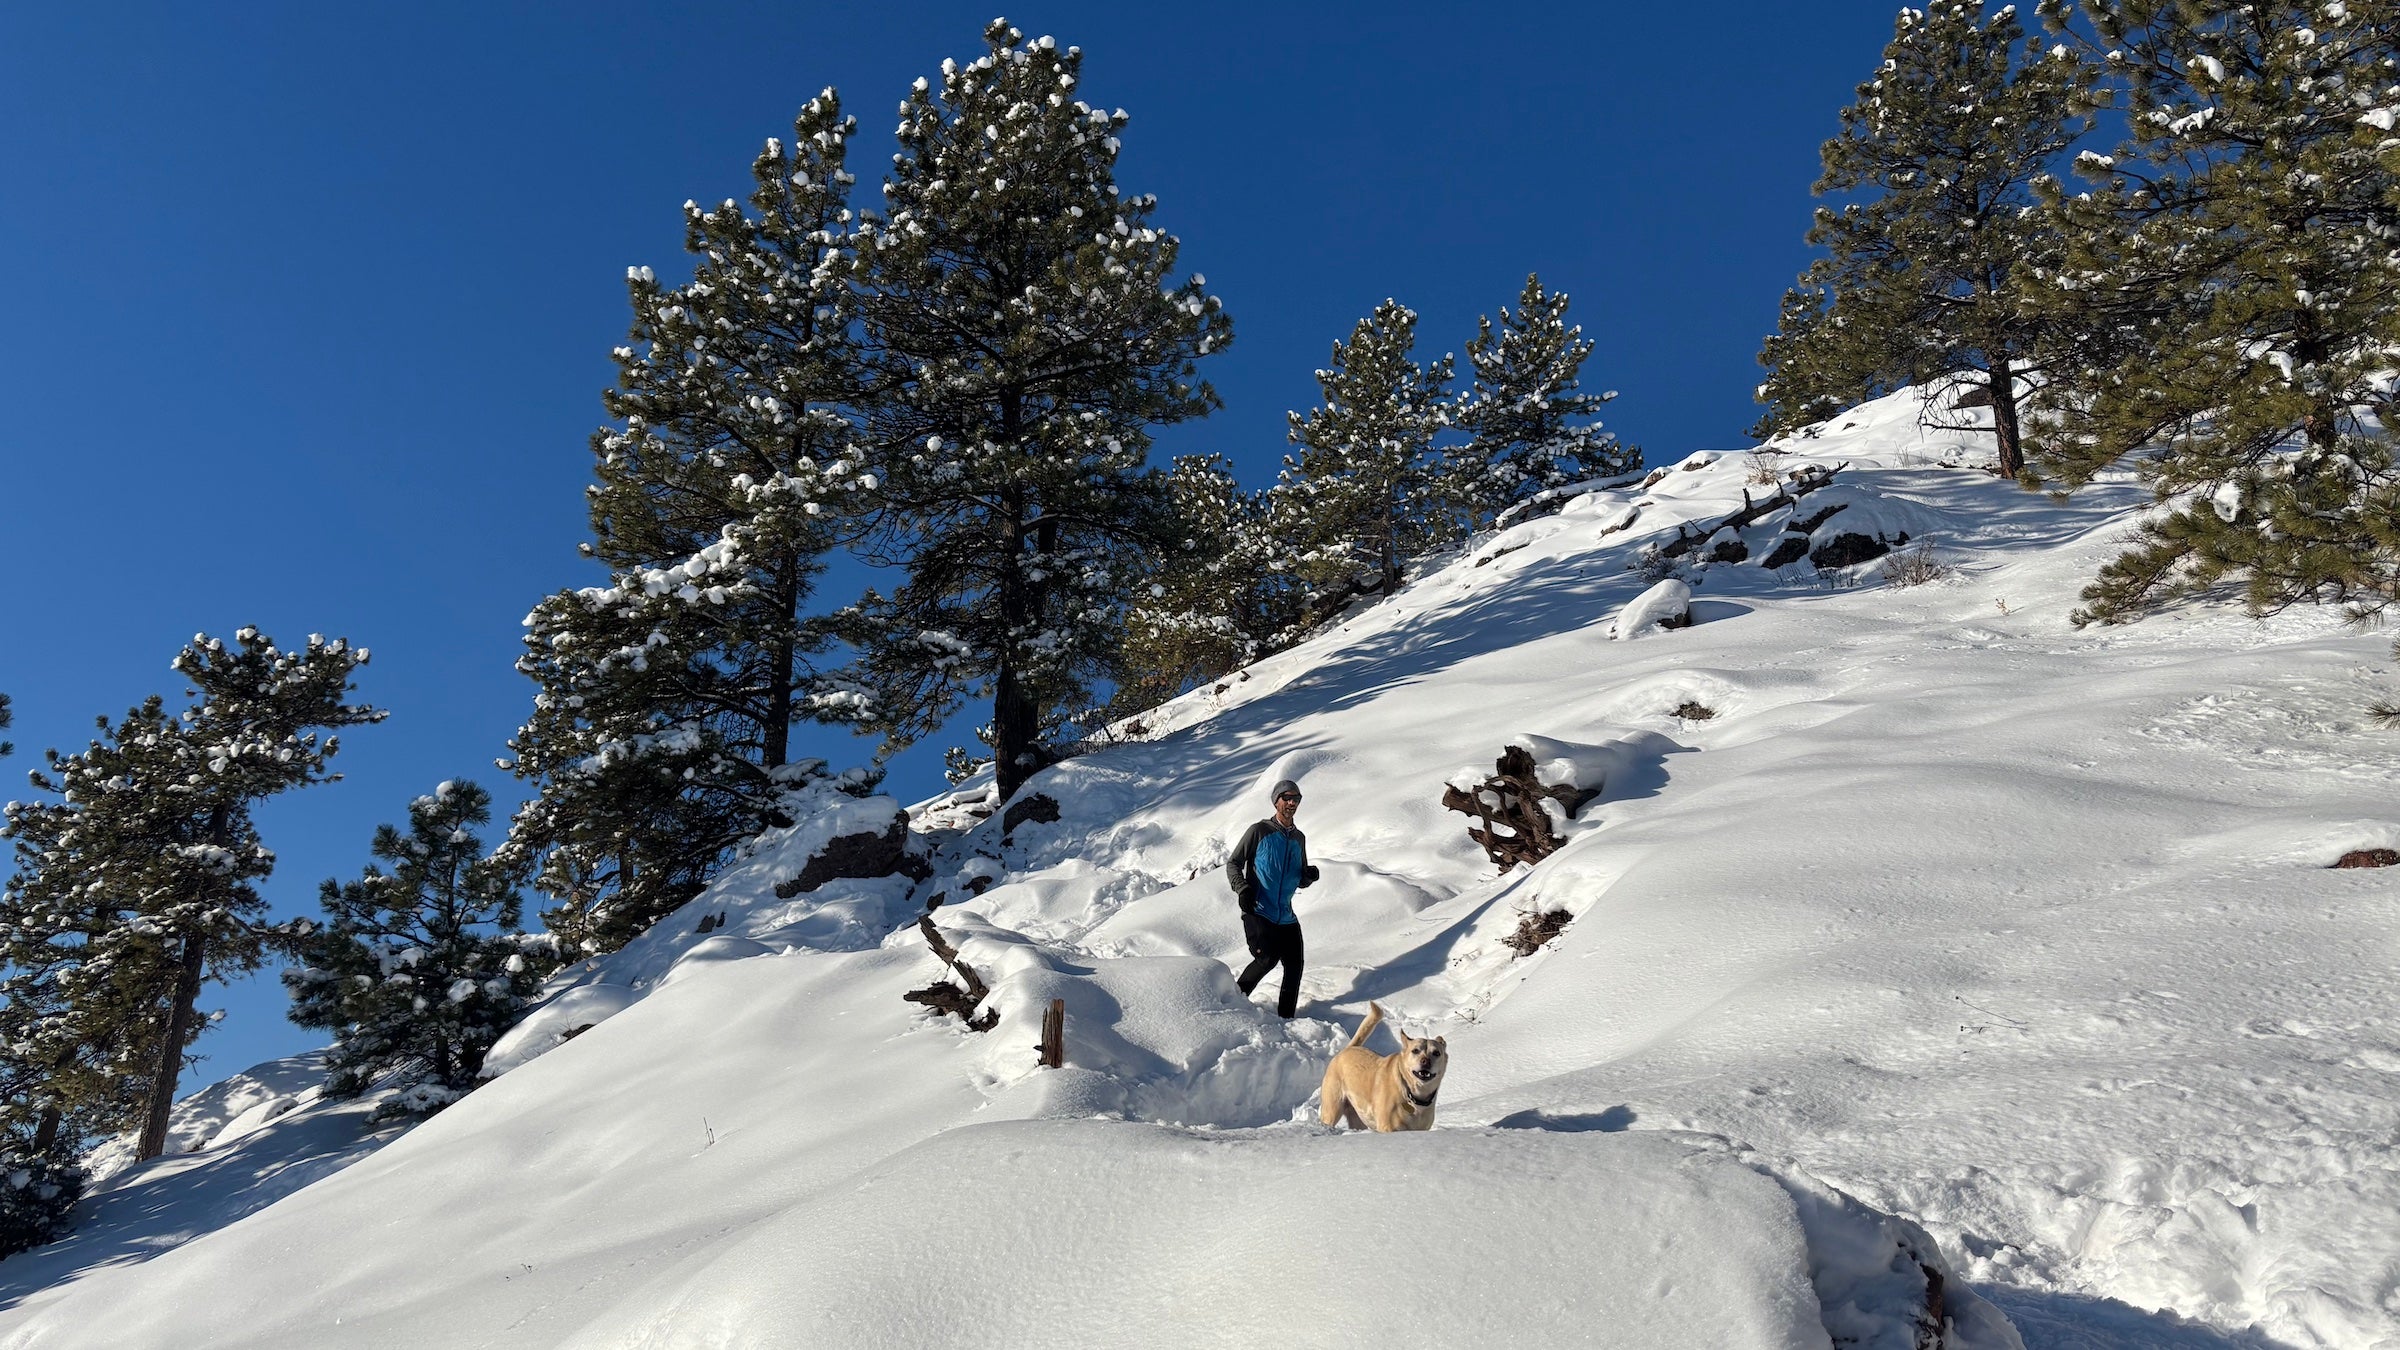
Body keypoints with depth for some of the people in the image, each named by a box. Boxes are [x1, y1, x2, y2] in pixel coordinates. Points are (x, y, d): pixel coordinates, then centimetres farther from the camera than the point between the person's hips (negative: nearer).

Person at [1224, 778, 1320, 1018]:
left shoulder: (1299, 838, 17)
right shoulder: (1259, 831, -1)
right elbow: (1233, 864, 1)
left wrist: (1310, 876, -1)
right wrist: (1242, 889, -16)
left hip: (1285, 916, 6)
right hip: (1257, 912, -6)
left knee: (1294, 966, 0)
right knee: (1268, 959, -20)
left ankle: (1286, 1018, 14)